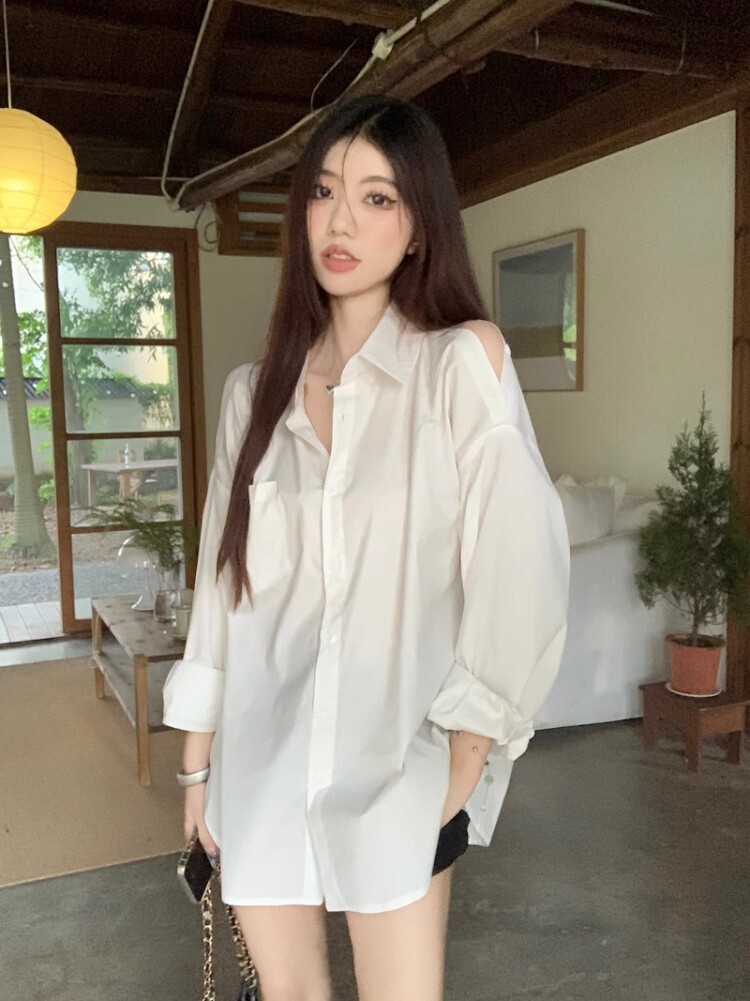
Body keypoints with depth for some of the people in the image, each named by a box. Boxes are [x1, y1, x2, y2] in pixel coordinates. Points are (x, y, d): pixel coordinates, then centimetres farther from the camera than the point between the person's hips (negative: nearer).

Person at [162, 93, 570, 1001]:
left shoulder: (462, 359, -8)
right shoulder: (255, 390, 4)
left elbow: (521, 572, -12)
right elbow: (222, 581, 7)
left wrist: (465, 763, -11)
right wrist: (198, 759, 9)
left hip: (396, 761, -3)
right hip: (261, 757, 4)